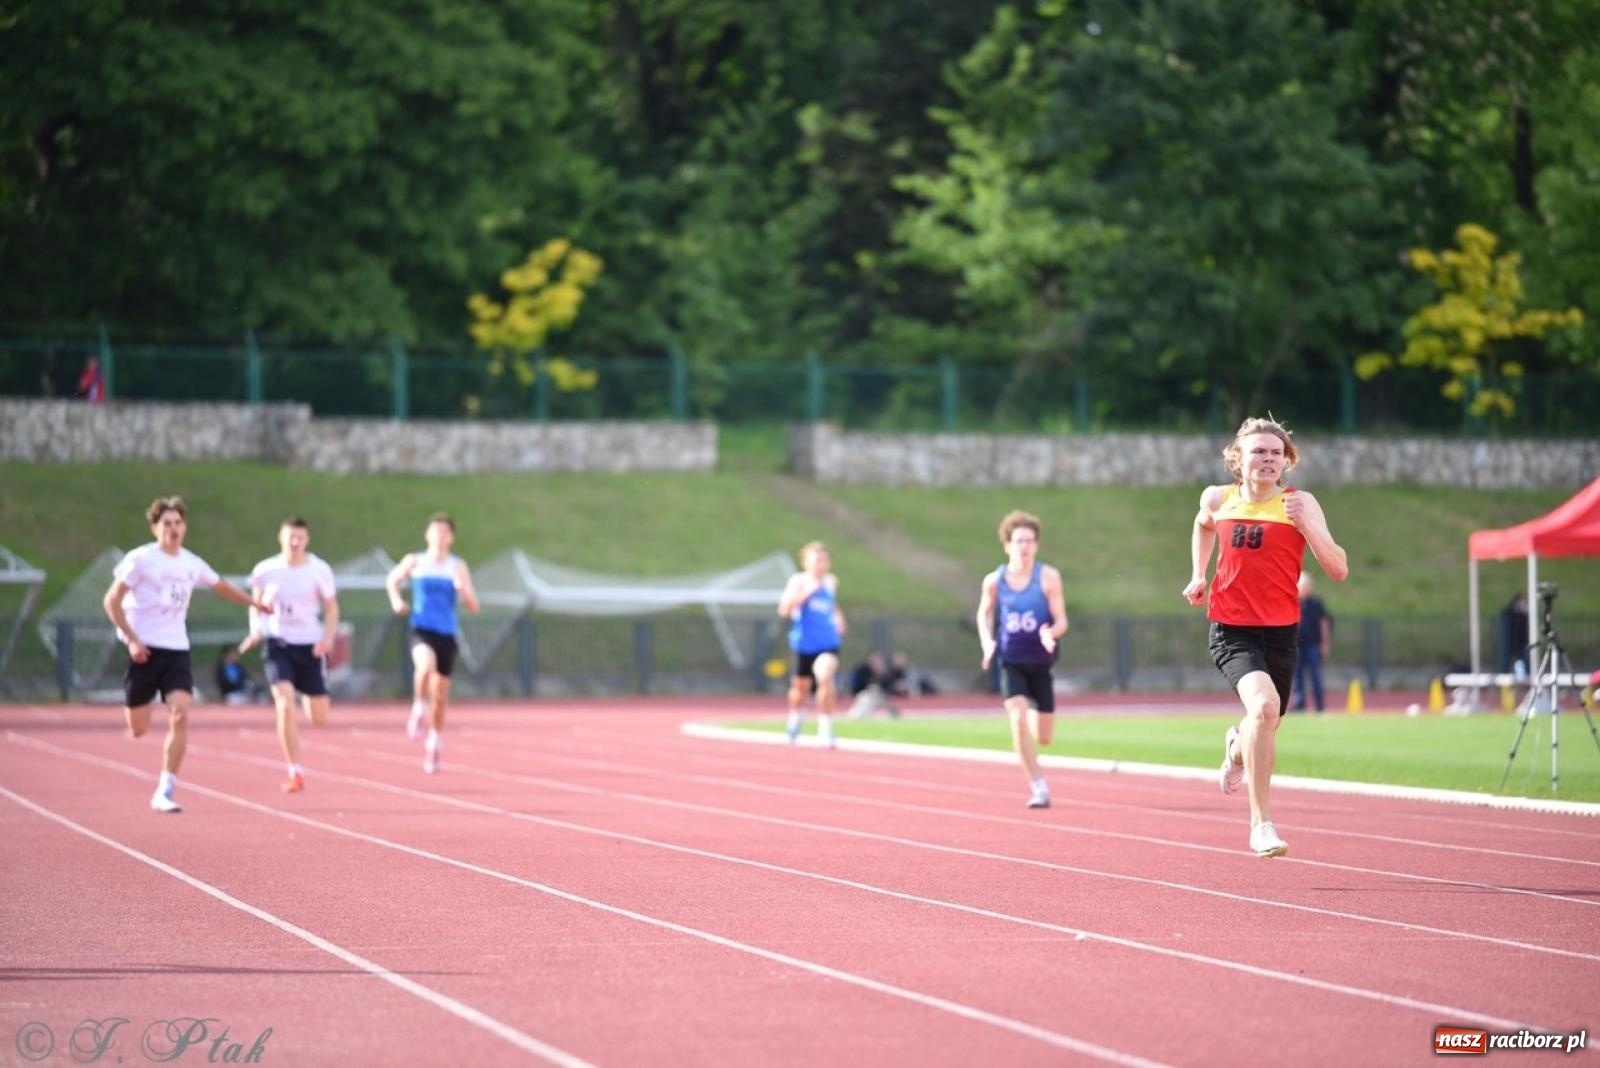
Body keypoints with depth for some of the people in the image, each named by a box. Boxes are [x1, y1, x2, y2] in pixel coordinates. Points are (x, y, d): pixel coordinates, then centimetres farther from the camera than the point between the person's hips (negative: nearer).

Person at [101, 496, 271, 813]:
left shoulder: (191, 564, 9)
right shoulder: (141, 560, -6)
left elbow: (221, 586, 30)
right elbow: (111, 601, -6)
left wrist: (253, 602, 28)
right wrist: (132, 639, -15)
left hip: (177, 650, 3)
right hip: (145, 650, -3)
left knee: (180, 716, -17)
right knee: (138, 730, 0)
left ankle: (164, 792, -13)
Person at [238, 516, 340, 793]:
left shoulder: (319, 570, -5)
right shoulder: (265, 571, -4)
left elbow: (331, 607, 4)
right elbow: (257, 604, 12)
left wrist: (328, 637, -11)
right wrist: (255, 631, -6)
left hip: (310, 646, 1)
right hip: (278, 644, -1)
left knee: (319, 719, 5)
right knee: (285, 705, -21)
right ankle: (295, 772, -13)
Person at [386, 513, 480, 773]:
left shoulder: (458, 566, 1)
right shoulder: (414, 562, 1)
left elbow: (473, 607, 0)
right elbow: (392, 580, 20)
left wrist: (462, 588, -20)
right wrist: (396, 600, 1)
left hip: (446, 634, 2)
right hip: (422, 630, -2)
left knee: (440, 694, 9)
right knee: (426, 665, -35)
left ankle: (434, 742, 32)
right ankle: (419, 707, -7)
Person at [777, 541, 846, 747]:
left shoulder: (831, 582, 7)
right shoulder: (798, 581, -6)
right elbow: (784, 609, -18)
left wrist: (838, 619, 14)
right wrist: (805, 593, -26)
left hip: (828, 643, 1)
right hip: (804, 643, -1)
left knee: (825, 676, -25)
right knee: (801, 686, 14)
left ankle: (825, 727, -16)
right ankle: (794, 718, 46)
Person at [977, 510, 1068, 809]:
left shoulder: (1048, 577, -10)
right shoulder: (994, 581, -5)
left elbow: (1061, 621, -9)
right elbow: (984, 614, 13)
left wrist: (1051, 634, -31)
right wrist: (987, 643, -4)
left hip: (1041, 663, 0)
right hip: (1011, 663, 0)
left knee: (1044, 737, 6)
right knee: (1018, 719, -23)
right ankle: (1038, 787, -15)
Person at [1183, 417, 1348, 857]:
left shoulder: (1300, 504, -6)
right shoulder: (1218, 498, 1)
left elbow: (1339, 571, -13)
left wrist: (1306, 526, -25)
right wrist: (1198, 575, 15)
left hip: (1280, 631, 1)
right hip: (1230, 629, -1)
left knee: (1264, 728, 15)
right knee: (1264, 704, -28)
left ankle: (1236, 745, 58)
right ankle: (1261, 823, -22)